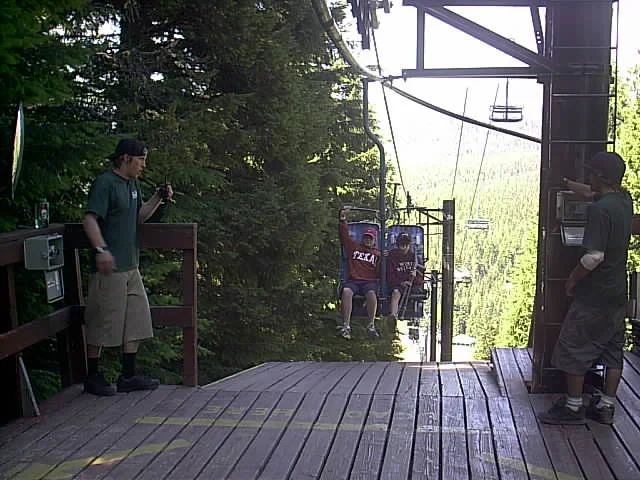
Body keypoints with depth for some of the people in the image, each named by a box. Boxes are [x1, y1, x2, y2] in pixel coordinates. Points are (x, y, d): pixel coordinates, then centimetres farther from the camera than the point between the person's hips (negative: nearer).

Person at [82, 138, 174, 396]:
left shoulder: (133, 184, 16)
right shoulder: (105, 183, -12)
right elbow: (90, 219, -20)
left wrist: (158, 199, 6)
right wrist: (101, 249, -33)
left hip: (130, 266, 9)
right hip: (109, 268, -9)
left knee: (136, 319, 10)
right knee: (102, 322, -1)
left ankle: (128, 376, 18)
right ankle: (92, 377, 13)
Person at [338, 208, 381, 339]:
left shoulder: (377, 254, 20)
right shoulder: (354, 247, 26)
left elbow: (379, 273, 10)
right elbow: (344, 236, 22)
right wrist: (343, 221, 15)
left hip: (370, 281, -1)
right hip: (353, 280, 1)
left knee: (371, 294, -36)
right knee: (346, 291, -34)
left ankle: (371, 325, -26)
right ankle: (346, 326, -37)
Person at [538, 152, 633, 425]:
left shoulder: (599, 209, -22)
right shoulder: (624, 200, 5)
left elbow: (594, 256, -26)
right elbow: (596, 195, 28)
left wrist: (572, 280, -12)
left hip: (594, 295, -9)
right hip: (618, 293, 9)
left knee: (573, 350, 3)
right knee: (612, 351, 13)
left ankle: (573, 407, 11)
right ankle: (606, 406, 21)